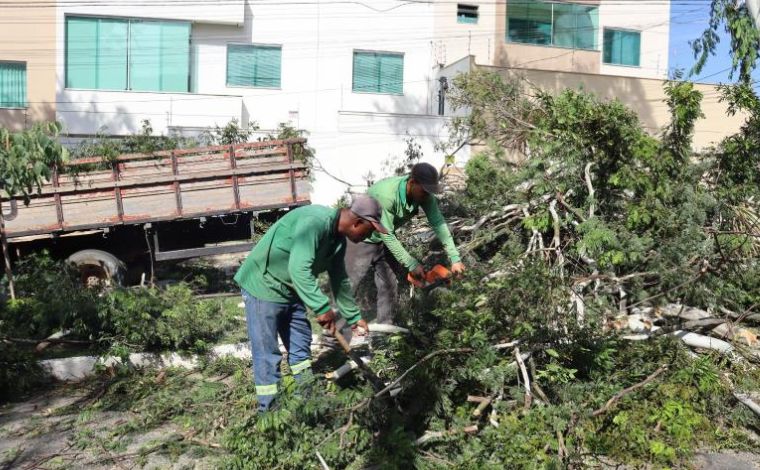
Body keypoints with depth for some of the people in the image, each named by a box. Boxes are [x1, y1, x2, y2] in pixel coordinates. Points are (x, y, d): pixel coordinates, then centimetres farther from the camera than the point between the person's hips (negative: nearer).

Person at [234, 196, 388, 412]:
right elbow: (298, 269, -38)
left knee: (301, 343, 15)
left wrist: (354, 317, 18)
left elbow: (340, 280, 13)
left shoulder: (338, 238, 2)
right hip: (262, 285, -9)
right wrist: (322, 307, -38)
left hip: (290, 289, 9)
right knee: (267, 353, -4)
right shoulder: (314, 222, -28)